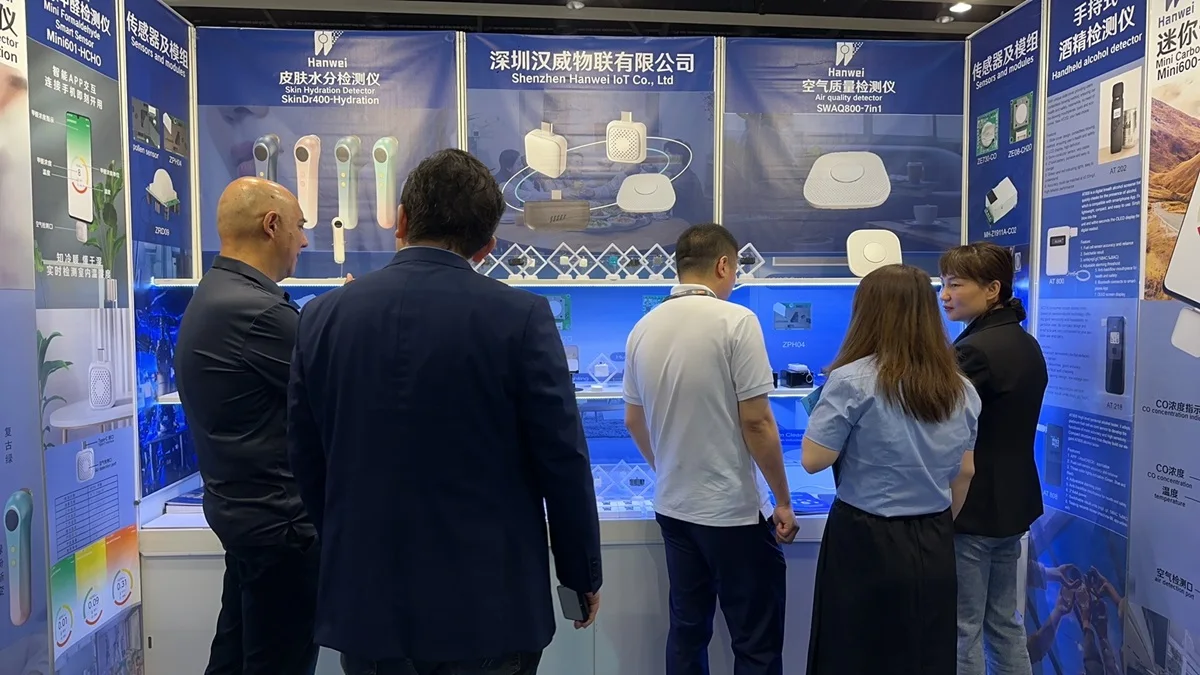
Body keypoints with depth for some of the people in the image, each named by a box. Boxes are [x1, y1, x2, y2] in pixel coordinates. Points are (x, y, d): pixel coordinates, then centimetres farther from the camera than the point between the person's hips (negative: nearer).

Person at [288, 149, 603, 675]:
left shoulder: (322, 316, -4)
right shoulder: (520, 317, -15)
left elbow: (307, 462, 5)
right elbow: (563, 461, -12)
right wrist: (582, 575, 3)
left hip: (364, 600, 3)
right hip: (488, 605, -2)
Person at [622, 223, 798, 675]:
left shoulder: (644, 329, 3)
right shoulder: (735, 321, -15)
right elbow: (756, 422, -17)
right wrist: (783, 501, -5)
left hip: (672, 506, 6)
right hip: (733, 509, -6)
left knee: (687, 630, 18)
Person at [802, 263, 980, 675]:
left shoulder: (852, 381, -16)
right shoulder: (961, 389, 3)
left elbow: (813, 460, -15)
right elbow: (965, 472, 11)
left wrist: (826, 411, 2)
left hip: (866, 542, -5)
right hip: (934, 547, 6)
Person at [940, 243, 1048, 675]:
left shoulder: (975, 350, -21)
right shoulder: (1026, 345, 10)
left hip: (971, 510, -9)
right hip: (1010, 504, 9)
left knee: (962, 630, 3)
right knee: (1003, 622, 19)